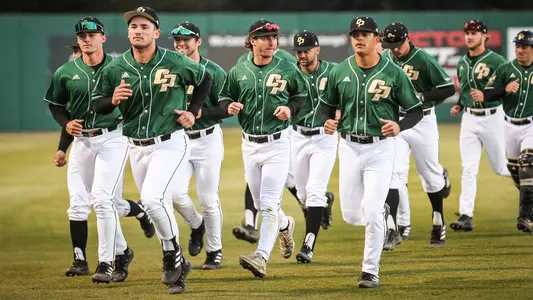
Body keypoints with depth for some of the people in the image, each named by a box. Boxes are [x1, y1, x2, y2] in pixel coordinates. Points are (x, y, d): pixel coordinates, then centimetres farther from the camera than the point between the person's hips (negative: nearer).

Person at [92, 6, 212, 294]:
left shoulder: (176, 63, -9)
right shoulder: (116, 68, -4)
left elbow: (204, 79, 10)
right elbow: (97, 104, 4)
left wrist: (193, 111, 1)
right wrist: (113, 100, -17)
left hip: (170, 144, -4)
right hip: (137, 148, 4)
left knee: (153, 198, -25)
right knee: (157, 207, 13)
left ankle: (172, 255, -5)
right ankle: (177, 265, 31)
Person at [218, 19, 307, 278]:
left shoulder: (287, 70, -4)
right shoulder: (238, 72, 0)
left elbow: (302, 95, 11)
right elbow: (224, 98, 11)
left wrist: (290, 108, -9)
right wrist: (229, 106, -11)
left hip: (277, 143, -3)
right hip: (250, 144, 4)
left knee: (269, 204, -14)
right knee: (260, 204, 14)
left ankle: (261, 256, -19)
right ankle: (284, 225, 46)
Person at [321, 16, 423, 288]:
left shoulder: (394, 73, -6)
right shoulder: (340, 72, 2)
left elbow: (416, 110, -1)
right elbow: (328, 104, 15)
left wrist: (399, 126, -21)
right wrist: (328, 121, -7)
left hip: (380, 147, -3)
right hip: (349, 146, 3)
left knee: (372, 211, -13)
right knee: (351, 215, 5)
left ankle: (371, 271, -2)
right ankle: (381, 214, 40)